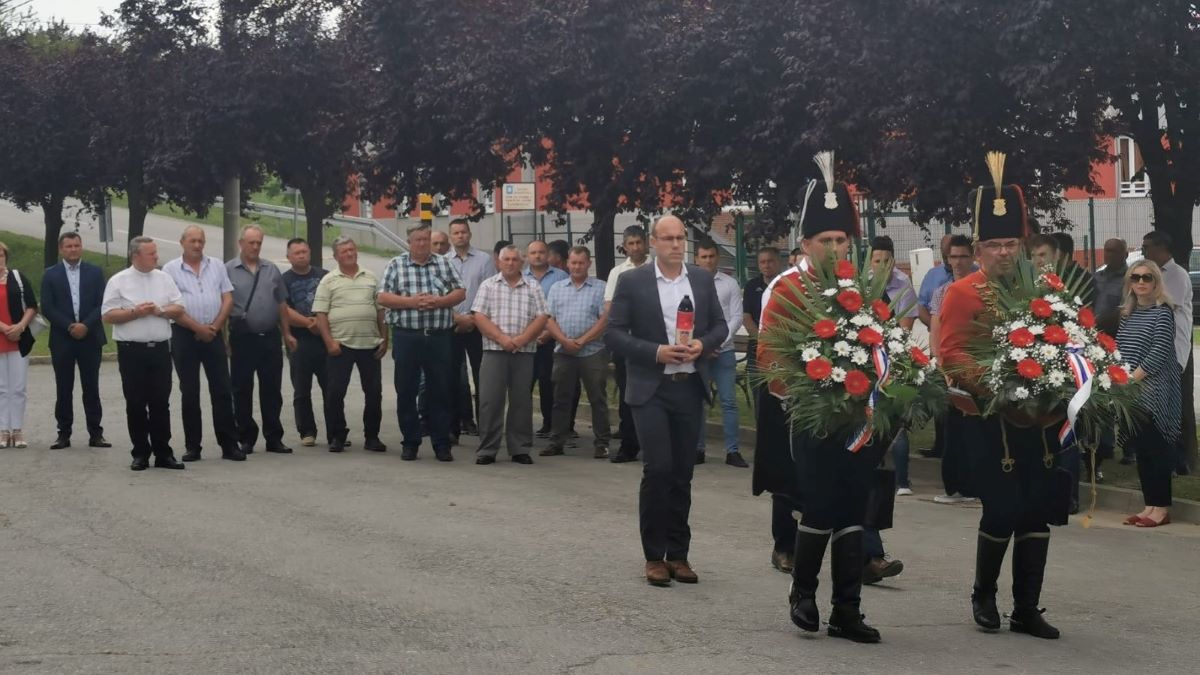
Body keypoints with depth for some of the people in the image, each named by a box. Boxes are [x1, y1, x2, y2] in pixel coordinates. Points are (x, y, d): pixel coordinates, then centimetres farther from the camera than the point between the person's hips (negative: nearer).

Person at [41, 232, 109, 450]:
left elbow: (102, 304, 1)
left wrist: (86, 325, -13)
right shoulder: (51, 275, 5)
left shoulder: (95, 272, 6)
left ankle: (95, 433, 6)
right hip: (61, 339, 0)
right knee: (63, 389, 3)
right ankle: (64, 433, 8)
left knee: (91, 387, 2)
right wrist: (69, 326, -11)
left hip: (90, 338, 0)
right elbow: (47, 308, -2)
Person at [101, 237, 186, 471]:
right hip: (132, 350, -3)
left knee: (161, 403, 5)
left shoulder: (164, 278, 9)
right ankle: (140, 454, 11)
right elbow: (108, 315, -5)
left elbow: (179, 309, 8)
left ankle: (163, 453, 10)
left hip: (160, 348, 3)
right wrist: (135, 313, -14)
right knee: (136, 404, 3)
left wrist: (160, 311, -9)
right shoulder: (119, 282, -2)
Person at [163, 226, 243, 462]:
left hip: (213, 334, 2)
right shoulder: (171, 269, 1)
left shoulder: (217, 266, 10)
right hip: (184, 335, -2)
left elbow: (228, 299, 6)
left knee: (222, 390, 0)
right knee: (189, 392, 4)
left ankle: (229, 445, 4)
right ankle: (192, 447, 10)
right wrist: (198, 328, -11)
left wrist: (214, 327, -6)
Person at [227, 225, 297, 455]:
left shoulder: (272, 270, 11)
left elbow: (282, 304, 15)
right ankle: (246, 438, 12)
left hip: (270, 337, 3)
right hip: (243, 338, -3)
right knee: (242, 390, 4)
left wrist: (287, 334, 12)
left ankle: (274, 438, 12)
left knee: (272, 389, 6)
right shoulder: (229, 270, -1)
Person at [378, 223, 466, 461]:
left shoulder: (444, 264, 11)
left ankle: (442, 444, 10)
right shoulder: (396, 265, 5)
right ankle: (409, 443, 13)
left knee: (441, 392, 2)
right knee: (406, 392, 4)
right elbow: (382, 297, -2)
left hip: (439, 337, 1)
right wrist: (411, 302, -14)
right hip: (406, 337, -1)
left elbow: (460, 293, 7)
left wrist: (437, 302, -10)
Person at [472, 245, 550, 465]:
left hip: (524, 352, 1)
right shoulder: (488, 286, 8)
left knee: (522, 401, 4)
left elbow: (541, 318, 2)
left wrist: (522, 339, -12)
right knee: (490, 400, -4)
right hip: (494, 351, -1)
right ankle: (487, 449, 1)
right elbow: (479, 317, -1)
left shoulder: (533, 287, 9)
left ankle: (520, 449, 11)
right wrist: (501, 338, -13)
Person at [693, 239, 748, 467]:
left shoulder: (730, 284, 5)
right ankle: (697, 449, 12)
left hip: (724, 351, 0)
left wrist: (719, 342, -11)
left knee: (729, 401, -3)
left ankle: (732, 451, 0)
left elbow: (736, 317, 1)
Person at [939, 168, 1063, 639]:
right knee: (1002, 511, -5)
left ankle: (1027, 609, 14)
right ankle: (983, 596, 19)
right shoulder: (962, 293, -3)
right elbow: (950, 353, -9)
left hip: (1039, 419, 4)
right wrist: (989, 384, -23)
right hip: (989, 419, -4)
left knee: (1036, 513, 5)